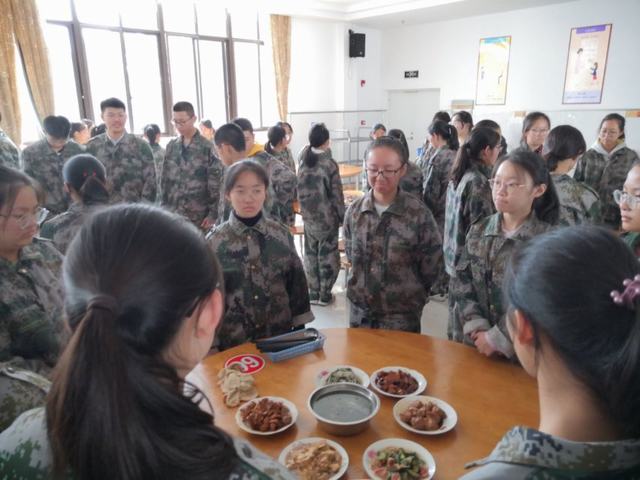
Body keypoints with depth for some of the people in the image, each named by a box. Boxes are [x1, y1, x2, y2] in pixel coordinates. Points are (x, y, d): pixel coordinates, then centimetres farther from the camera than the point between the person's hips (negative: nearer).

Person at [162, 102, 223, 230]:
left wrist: (213, 214, -10)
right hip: (173, 214, 4)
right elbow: (165, 179, 12)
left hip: (199, 216, -4)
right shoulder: (171, 146, 8)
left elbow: (216, 184, -8)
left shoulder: (207, 147, -7)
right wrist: (164, 207, 8)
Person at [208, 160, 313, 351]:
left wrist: (300, 329, 3)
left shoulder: (282, 234, -4)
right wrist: (211, 345, -3)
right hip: (233, 341, -1)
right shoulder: (215, 241, -9)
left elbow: (296, 282, 3)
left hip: (280, 335, 2)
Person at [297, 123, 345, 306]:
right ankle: (324, 294, 17)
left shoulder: (303, 159, -2)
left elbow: (301, 190, 3)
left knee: (311, 254, 14)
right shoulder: (329, 164, -16)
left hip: (308, 216, 5)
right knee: (327, 255, 8)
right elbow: (336, 195, -11)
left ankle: (313, 293, 22)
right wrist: (342, 216, -2)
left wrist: (306, 210, 9)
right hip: (327, 217, -5)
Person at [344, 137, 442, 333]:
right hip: (360, 311, 4)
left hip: (402, 315, -3)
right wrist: (363, 288, 6)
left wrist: (410, 296, 2)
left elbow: (431, 267, -6)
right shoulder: (354, 211, -3)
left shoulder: (418, 213, -15)